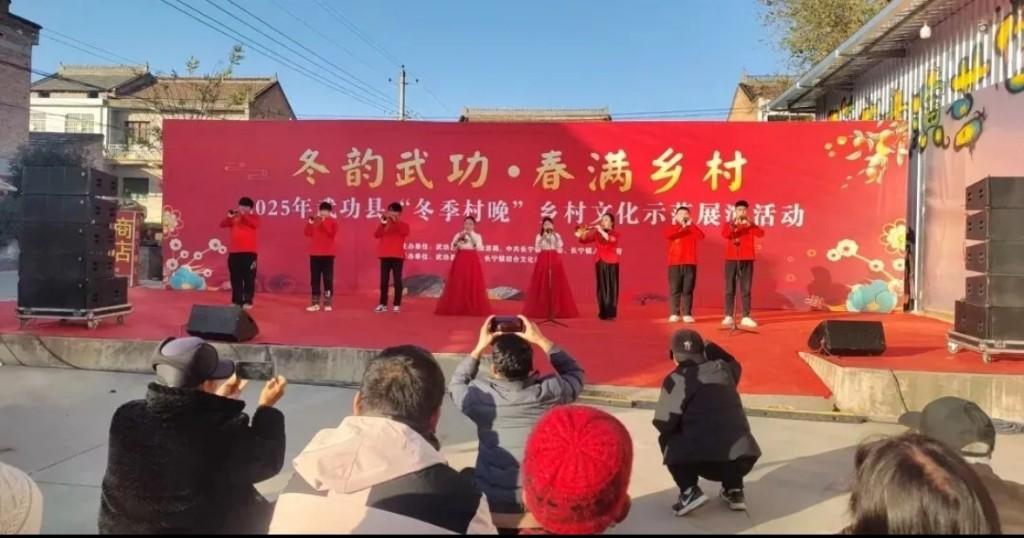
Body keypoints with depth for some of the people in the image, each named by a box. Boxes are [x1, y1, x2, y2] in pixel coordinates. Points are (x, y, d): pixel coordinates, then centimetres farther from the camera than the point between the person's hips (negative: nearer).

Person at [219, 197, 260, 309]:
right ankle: (236, 300, 12)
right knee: (236, 278, 6)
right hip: (234, 252, 4)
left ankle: (247, 301, -1)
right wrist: (230, 216, -13)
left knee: (249, 278, -4)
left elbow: (255, 224, -17)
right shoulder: (234, 218, 13)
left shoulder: (254, 217, 5)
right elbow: (222, 224, 2)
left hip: (249, 252, -4)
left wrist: (243, 214, -18)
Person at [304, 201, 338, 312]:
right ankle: (315, 303, 7)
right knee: (314, 279, 3)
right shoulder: (314, 221, 11)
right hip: (315, 253, 4)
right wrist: (310, 222, -12)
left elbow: (332, 233, -14)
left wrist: (324, 222, -18)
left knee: (328, 278, -4)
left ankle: (328, 303, -1)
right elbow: (308, 233, 1)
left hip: (328, 254, -3)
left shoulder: (333, 222, 2)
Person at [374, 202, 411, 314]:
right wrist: (383, 223, -16)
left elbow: (405, 232, -18)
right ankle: (383, 304, 8)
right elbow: (376, 235, -4)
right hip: (385, 256, 3)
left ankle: (397, 305, 2)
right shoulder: (384, 225, 11)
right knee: (384, 281, 3)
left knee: (397, 280, -2)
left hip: (397, 256, -3)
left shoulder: (403, 225, 5)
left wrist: (395, 220, -24)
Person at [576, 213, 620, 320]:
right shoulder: (597, 233, 7)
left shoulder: (615, 233, -1)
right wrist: (581, 235, -20)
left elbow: (610, 239, -23)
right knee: (602, 287, 4)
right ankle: (603, 313, 9)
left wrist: (601, 231, -29)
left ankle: (611, 313, -3)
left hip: (611, 263, -3)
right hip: (601, 264, 3)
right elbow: (585, 239, 0)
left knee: (611, 287, -4)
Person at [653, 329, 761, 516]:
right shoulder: (723, 368, 15)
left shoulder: (676, 379, 3)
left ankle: (689, 491, 6)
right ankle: (734, 491, 24)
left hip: (706, 462, -5)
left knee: (667, 439, 23)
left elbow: (664, 425, 2)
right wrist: (708, 346, 39)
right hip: (743, 458, 5)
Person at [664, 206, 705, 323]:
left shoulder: (692, 229, 11)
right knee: (674, 289, -2)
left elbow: (701, 236, -9)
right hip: (675, 263, -1)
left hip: (690, 263, 1)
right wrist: (681, 225, -14)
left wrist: (690, 224, -13)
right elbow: (668, 235, -15)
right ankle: (674, 314, 2)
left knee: (688, 290, 0)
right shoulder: (672, 227, 8)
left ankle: (687, 314, 2)